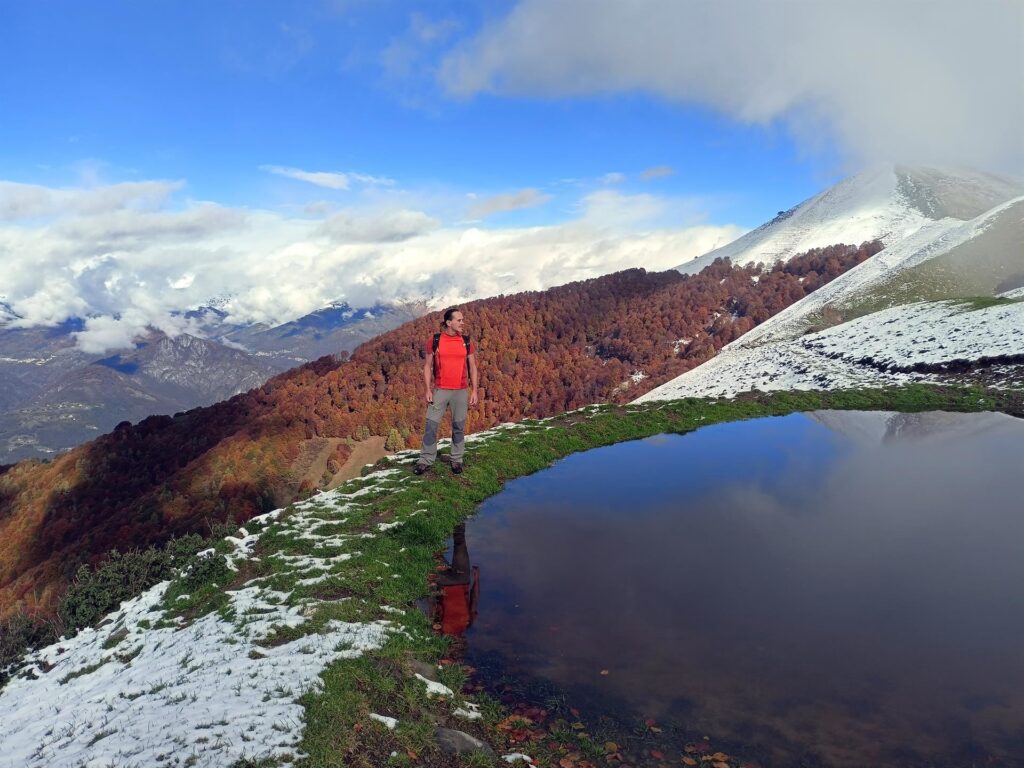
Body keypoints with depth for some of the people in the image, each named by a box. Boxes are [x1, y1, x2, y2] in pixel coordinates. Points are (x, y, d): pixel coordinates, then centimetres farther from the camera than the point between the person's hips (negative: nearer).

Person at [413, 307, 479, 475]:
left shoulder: (467, 342, 2)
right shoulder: (435, 341, -3)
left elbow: (473, 368, 6)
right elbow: (428, 366, 2)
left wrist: (474, 390, 0)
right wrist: (428, 389, -6)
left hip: (461, 391, 1)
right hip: (440, 390, -1)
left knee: (459, 427, 8)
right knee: (431, 426, 0)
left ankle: (457, 460, 20)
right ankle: (426, 461, 10)